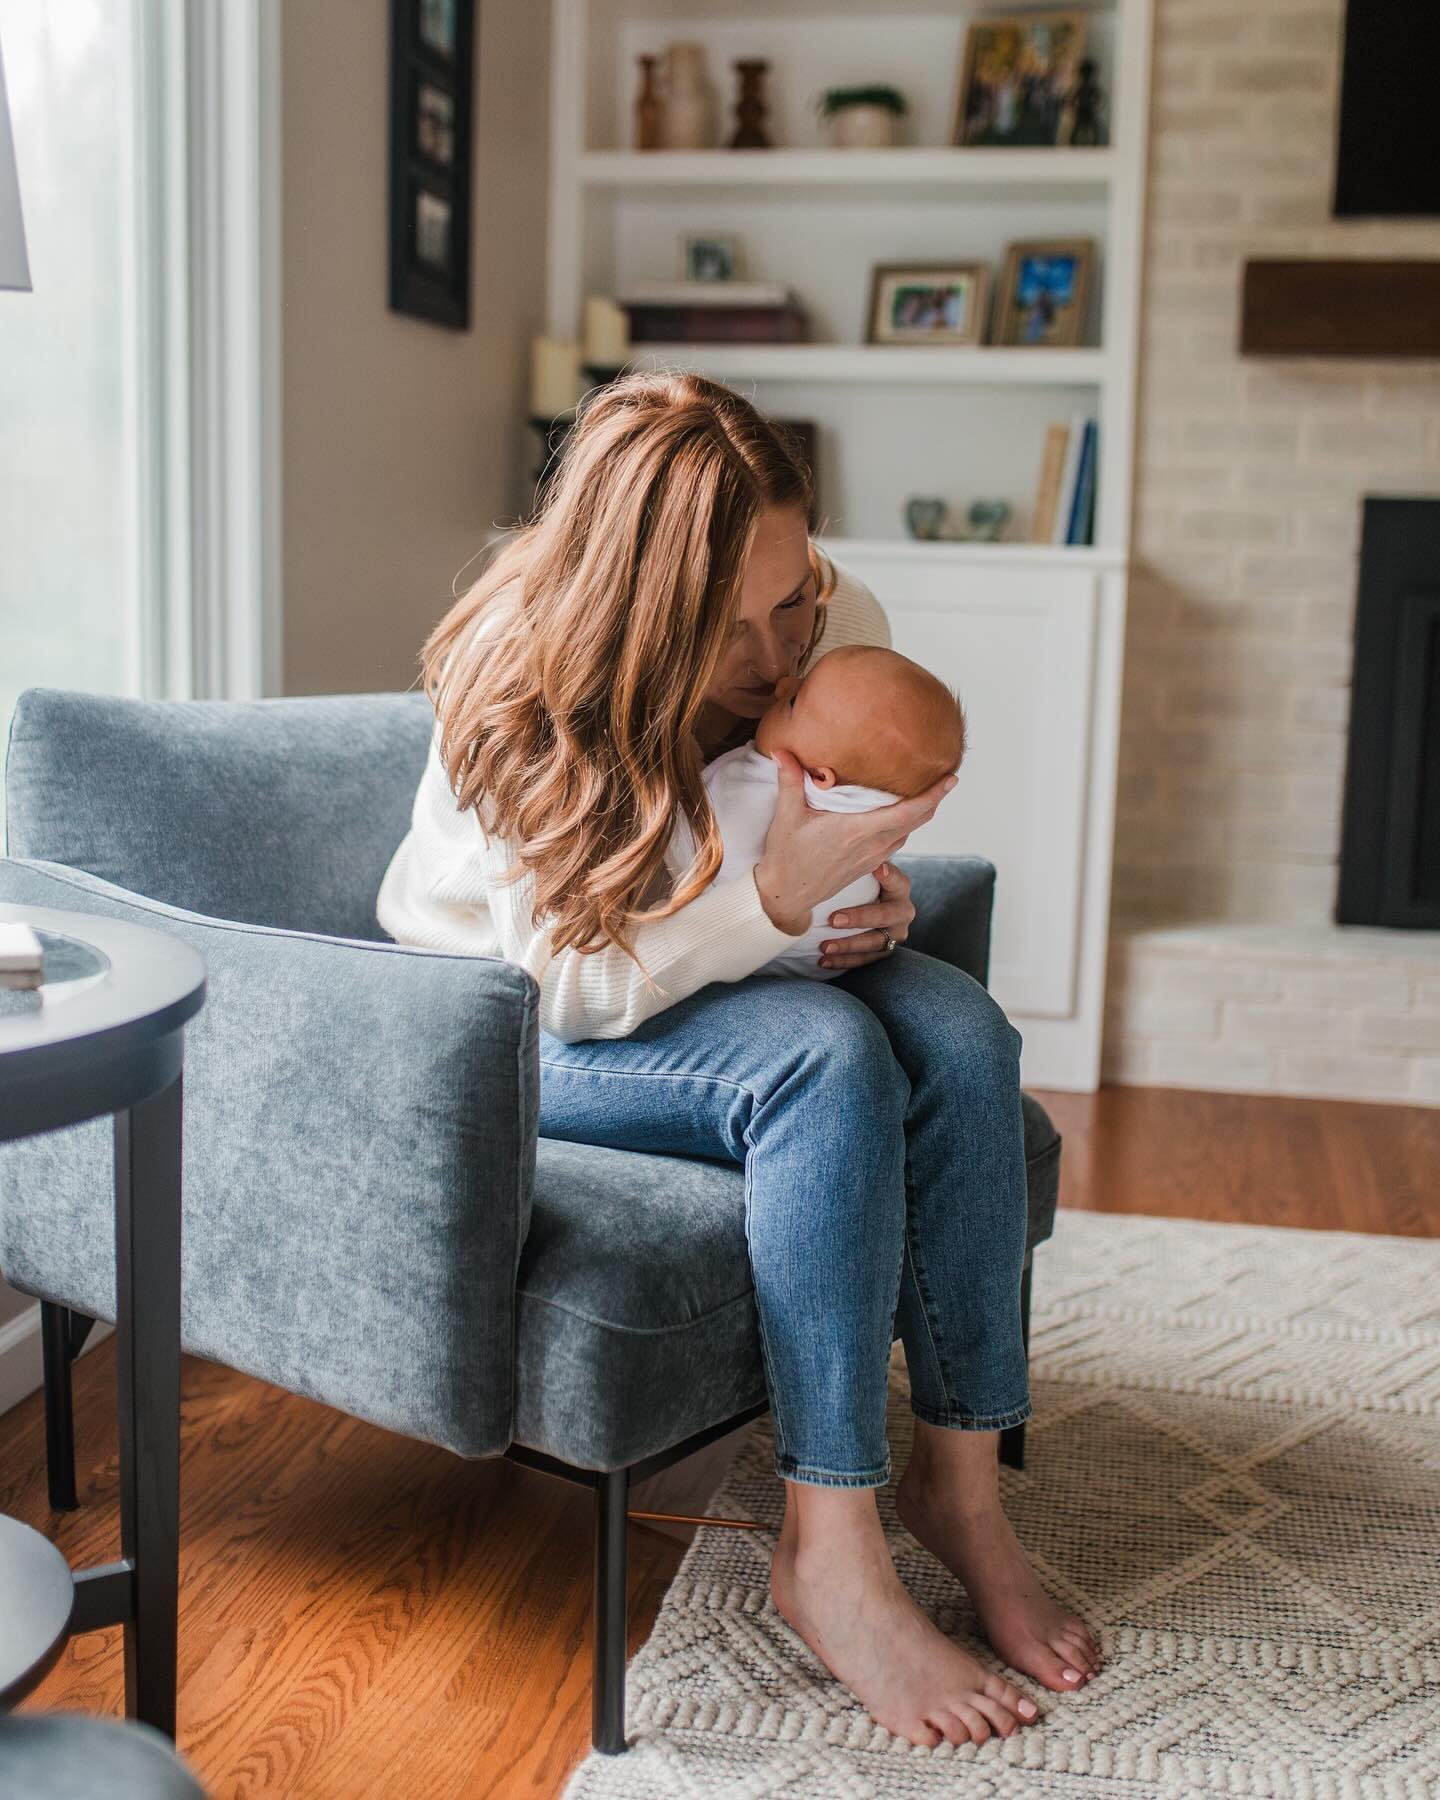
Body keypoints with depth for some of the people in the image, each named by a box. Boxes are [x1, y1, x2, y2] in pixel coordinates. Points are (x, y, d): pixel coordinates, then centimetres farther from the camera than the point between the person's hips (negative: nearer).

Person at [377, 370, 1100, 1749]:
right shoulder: (516, 694, -26)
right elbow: (572, 988, -26)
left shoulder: (839, 623, -11)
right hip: (505, 1017, -5)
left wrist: (873, 896, -16)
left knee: (959, 1032, -23)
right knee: (825, 1059, -32)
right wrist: (776, 897, -37)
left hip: (706, 970, 6)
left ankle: (959, 1478, -13)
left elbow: (836, 858, 7)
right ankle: (830, 1554, -26)